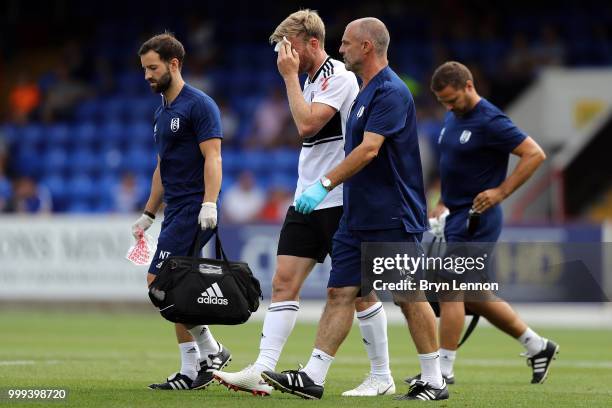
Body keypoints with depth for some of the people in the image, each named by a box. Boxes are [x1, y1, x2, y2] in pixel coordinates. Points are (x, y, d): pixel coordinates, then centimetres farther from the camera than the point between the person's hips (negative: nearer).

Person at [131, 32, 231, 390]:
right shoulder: (163, 112, 19)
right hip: (175, 212, 9)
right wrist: (148, 215, 26)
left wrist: (209, 204, -28)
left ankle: (209, 350, -6)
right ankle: (192, 372, 8)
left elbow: (213, 157, -17)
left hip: (193, 210, -9)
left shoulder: (200, 105, -9)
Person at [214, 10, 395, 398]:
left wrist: (290, 76, -16)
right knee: (284, 282, -1)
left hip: (339, 201, -9)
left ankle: (382, 376, 8)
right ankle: (263, 371, -7)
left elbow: (307, 124, -23)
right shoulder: (312, 80, 16)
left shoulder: (338, 76, -12)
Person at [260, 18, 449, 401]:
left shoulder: (391, 91, -15)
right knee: (340, 292, 3)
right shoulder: (367, 91, 16)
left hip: (393, 218, -9)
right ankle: (313, 377, 1)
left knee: (409, 297, -2)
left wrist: (324, 185, -27)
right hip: (358, 218, 10)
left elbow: (368, 150, -25)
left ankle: (435, 381, 7)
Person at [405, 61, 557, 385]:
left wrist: (500, 191, -21)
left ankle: (443, 369, -3)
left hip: (476, 219, -10)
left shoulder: (489, 121, -16)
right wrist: (443, 204, 18)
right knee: (473, 297, 13)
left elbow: (535, 154, -18)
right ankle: (536, 346, 23)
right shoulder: (453, 118, 12)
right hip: (456, 216, 10)